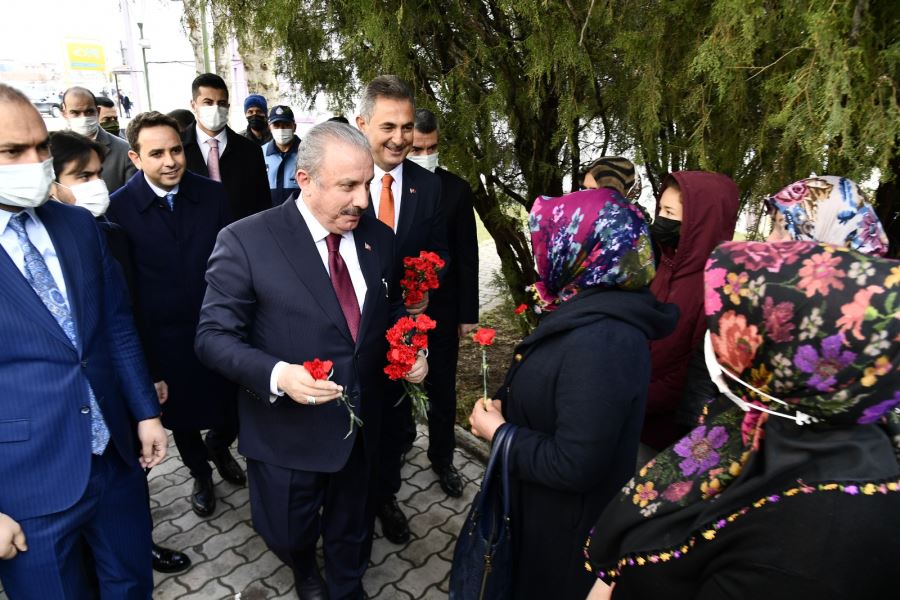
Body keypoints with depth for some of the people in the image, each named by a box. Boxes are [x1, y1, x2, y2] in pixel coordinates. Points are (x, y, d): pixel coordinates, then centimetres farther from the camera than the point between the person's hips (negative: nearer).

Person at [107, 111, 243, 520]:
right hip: (163, 337, -1)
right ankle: (200, 474, 46)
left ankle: (218, 446, 49)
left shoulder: (212, 194, -6)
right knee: (181, 417, 18)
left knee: (232, 408, 14)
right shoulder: (119, 208, -11)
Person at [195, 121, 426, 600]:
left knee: (351, 530, 25)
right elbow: (214, 336, -15)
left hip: (361, 426, 4)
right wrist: (276, 375, -32)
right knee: (288, 535, 21)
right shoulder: (245, 242, -18)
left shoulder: (378, 237, -3)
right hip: (288, 430, -3)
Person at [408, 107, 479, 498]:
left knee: (442, 388, 13)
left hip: (442, 307, 1)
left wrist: (468, 313, -2)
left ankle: (442, 457, 33)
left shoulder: (456, 189, -5)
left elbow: (467, 256, -2)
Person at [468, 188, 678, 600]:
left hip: (565, 523, -8)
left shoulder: (600, 341, -35)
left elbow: (574, 466, -31)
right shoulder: (588, 307, -4)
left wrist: (497, 433, -19)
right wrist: (504, 406, -3)